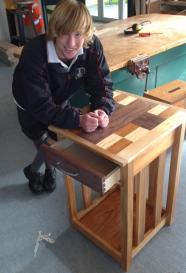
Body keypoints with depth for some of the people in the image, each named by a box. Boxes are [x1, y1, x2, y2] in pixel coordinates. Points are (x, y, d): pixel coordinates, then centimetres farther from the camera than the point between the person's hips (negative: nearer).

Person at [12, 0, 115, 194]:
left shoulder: (92, 46, -28)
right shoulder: (34, 53, -39)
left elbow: (102, 84, -22)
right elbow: (40, 106, -39)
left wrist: (103, 110, -44)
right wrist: (78, 119, -53)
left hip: (60, 102, 4)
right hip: (31, 108, -3)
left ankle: (48, 167, 43)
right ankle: (33, 171, 33)